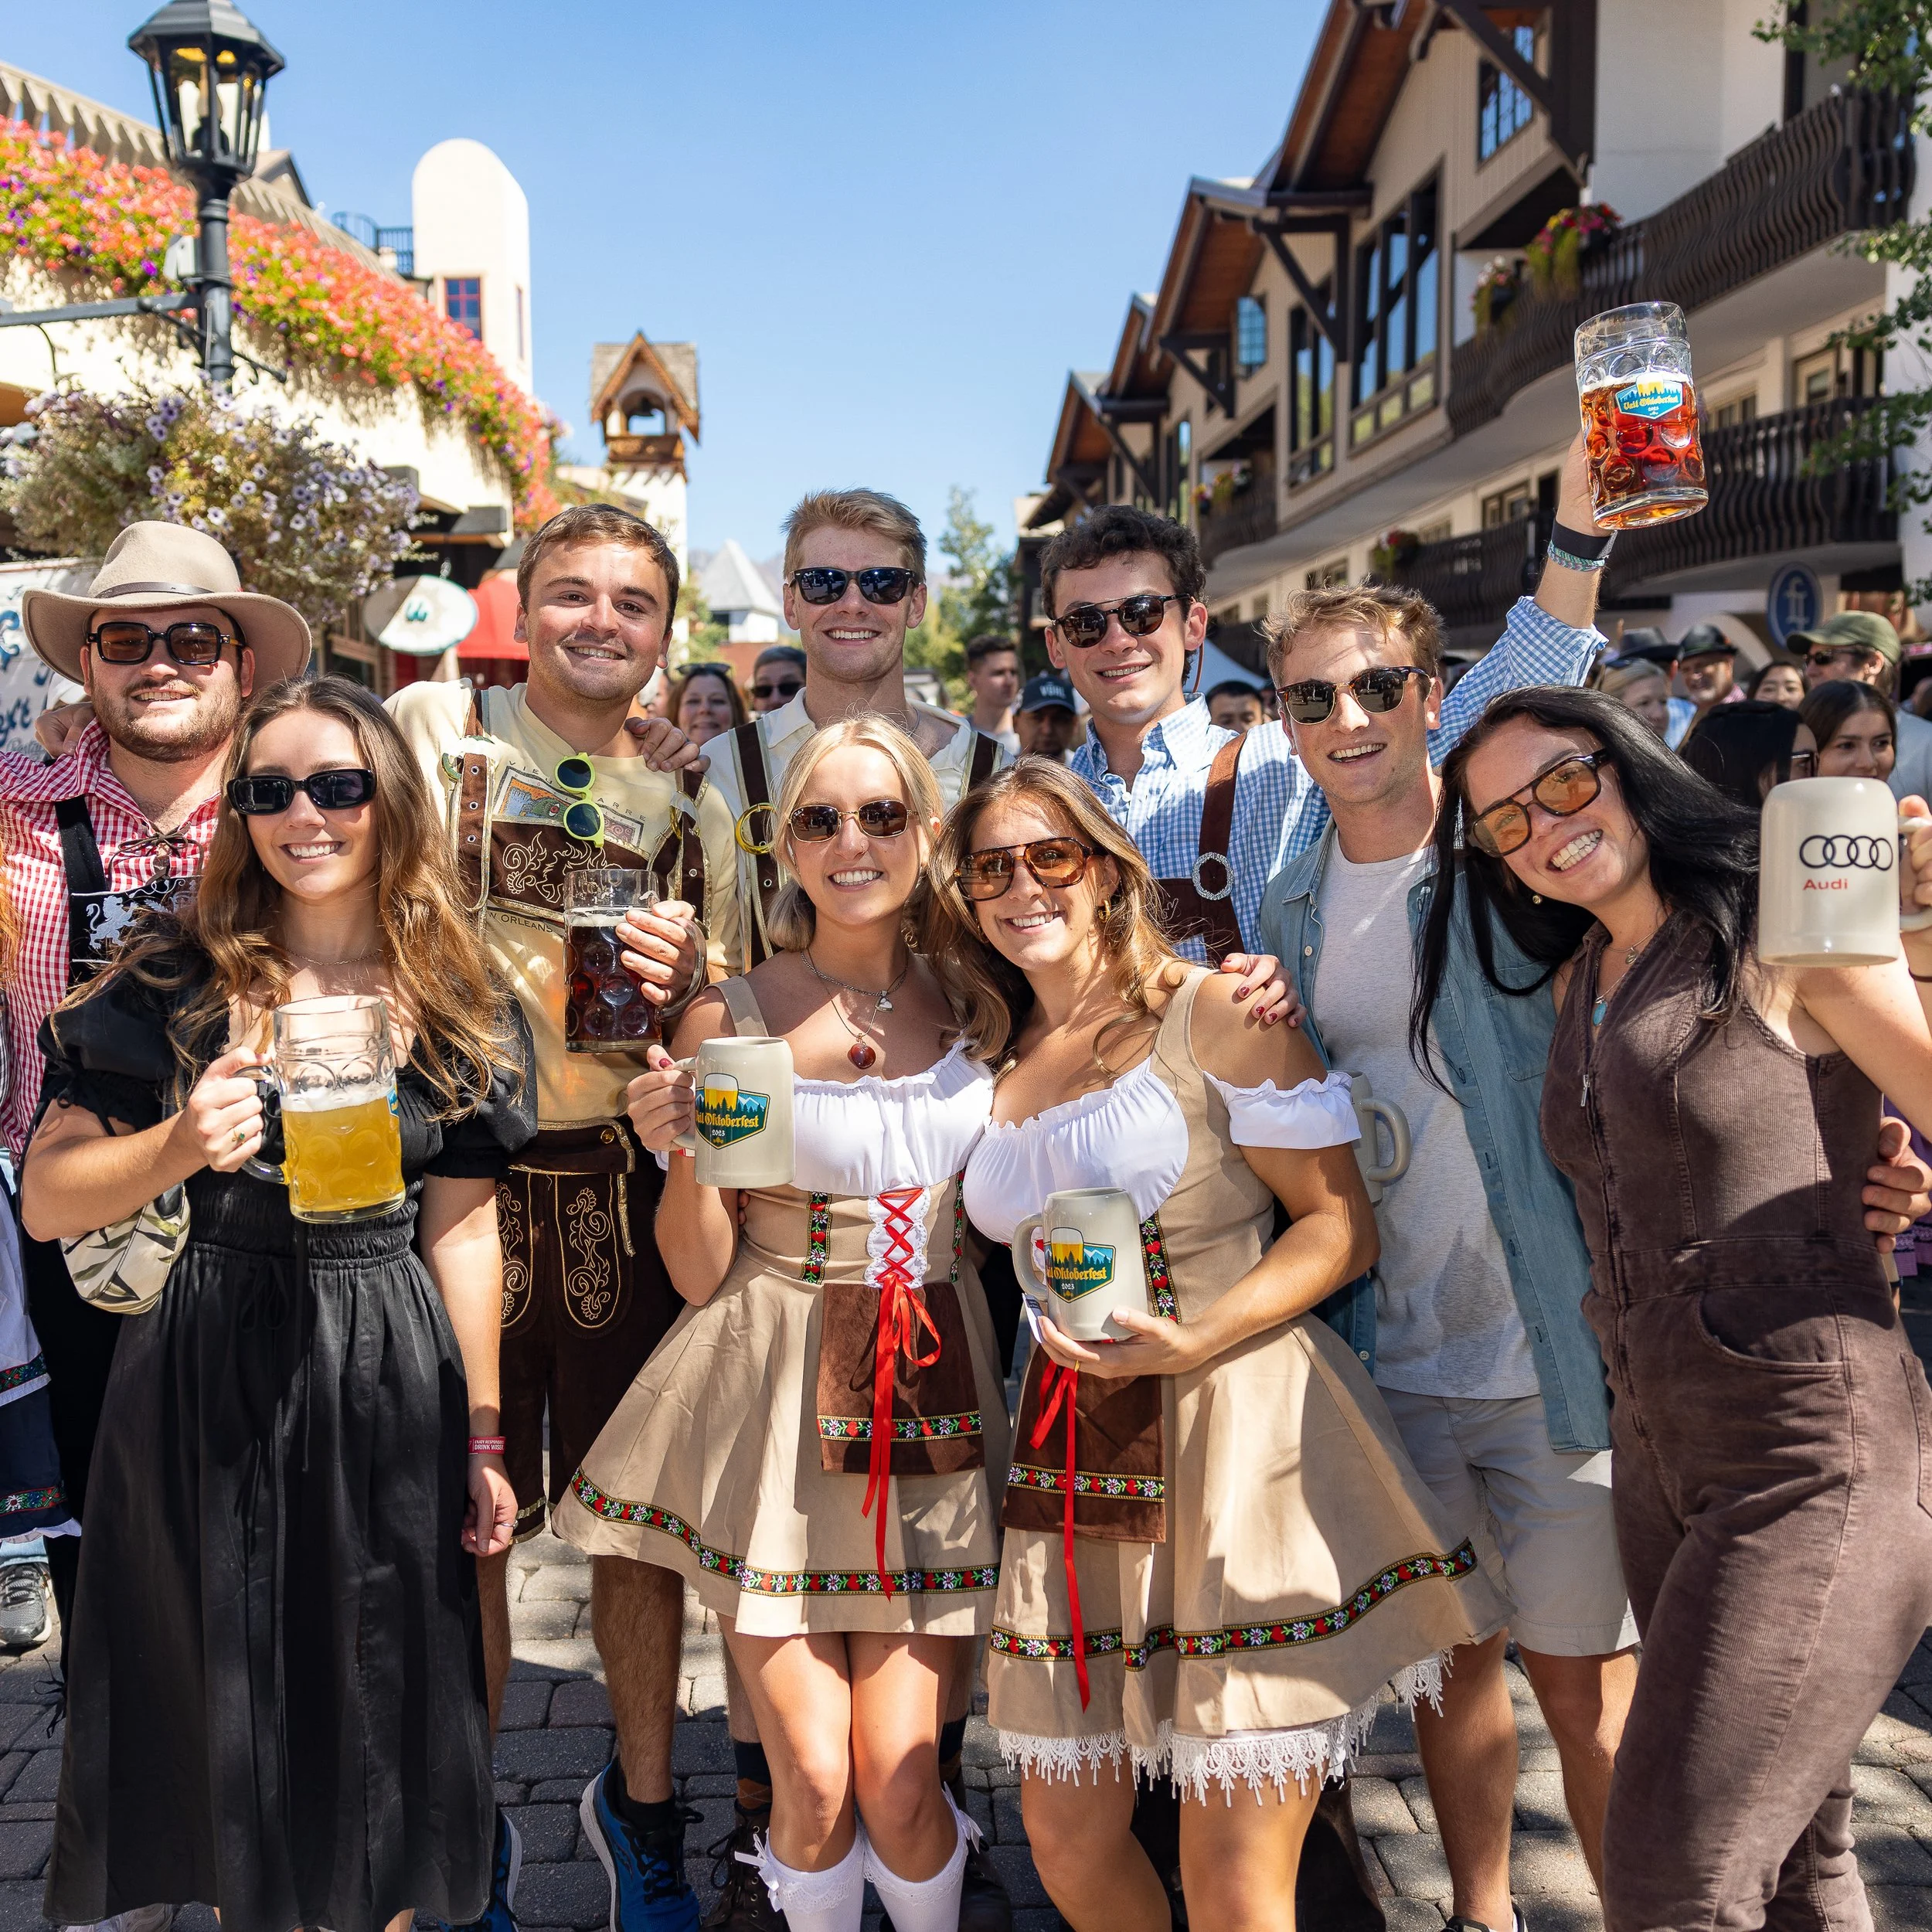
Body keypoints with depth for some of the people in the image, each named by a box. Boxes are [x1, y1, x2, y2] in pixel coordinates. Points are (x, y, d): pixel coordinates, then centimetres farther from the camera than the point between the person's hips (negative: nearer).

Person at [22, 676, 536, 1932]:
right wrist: (176, 1149, -26)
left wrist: (484, 1439, 3)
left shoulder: (458, 1005, 0)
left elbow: (462, 1226, 3)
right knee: (231, 1700, 13)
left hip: (389, 1383, 1)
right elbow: (46, 1202, -5)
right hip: (213, 1378, -1)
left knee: (383, 1701, 13)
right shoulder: (177, 982, -5)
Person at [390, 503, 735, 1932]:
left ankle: (643, 1802, 31)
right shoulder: (435, 727, 0)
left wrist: (678, 984, -8)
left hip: (626, 1189, 3)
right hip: (456, 1181, -2)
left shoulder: (690, 804, 10)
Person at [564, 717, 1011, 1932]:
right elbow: (700, 1275, -2)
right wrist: (680, 1152, -19)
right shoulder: (733, 1019, -4)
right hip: (781, 1412, -2)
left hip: (933, 1408, 2)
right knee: (813, 1782, -2)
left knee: (899, 1776, -1)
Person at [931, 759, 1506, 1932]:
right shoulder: (998, 1061, 13)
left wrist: (1190, 1344, -19)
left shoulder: (1212, 1011, -4)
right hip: (1077, 1457, 6)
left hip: (1243, 1428, -5)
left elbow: (1343, 1228, -8)